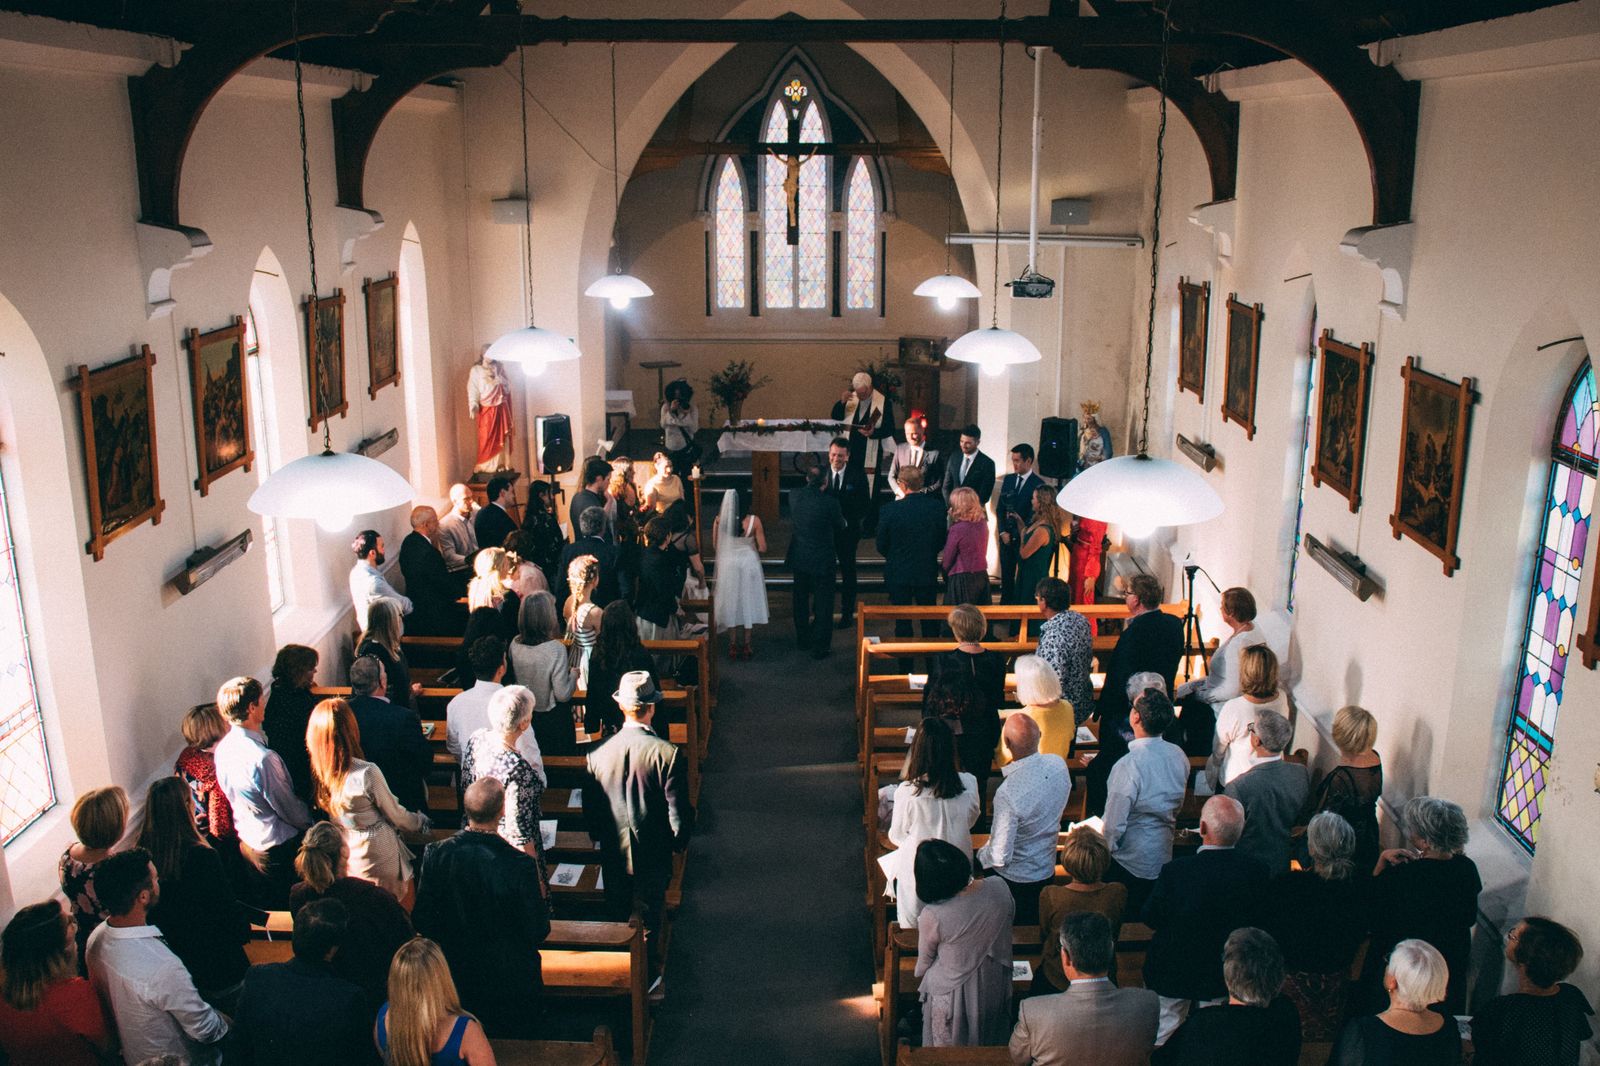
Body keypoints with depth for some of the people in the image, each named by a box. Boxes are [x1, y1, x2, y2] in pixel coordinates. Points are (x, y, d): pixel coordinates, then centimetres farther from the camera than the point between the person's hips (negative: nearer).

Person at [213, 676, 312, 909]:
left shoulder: (223, 747, -5)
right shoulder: (262, 758, -32)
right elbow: (290, 810, -20)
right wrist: (310, 821, 0)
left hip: (246, 841, 8)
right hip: (277, 845, -8)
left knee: (261, 905, 24)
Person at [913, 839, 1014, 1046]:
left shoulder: (932, 916, -34)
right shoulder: (999, 887, -24)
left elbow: (924, 961, -13)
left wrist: (921, 975, 9)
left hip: (953, 993, -4)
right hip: (993, 988, 4)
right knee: (988, 1043, 31)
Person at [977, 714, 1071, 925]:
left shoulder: (1008, 793, -36)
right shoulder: (1058, 765, -17)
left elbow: (1000, 856, -27)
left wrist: (981, 854, -7)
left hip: (1013, 879, -5)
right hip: (1047, 871, 5)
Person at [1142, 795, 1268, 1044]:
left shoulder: (1176, 870, -28)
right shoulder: (1254, 872, -20)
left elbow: (1151, 918, -15)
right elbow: (1256, 922, -5)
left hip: (1171, 972, -2)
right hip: (1225, 975, 3)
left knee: (1161, 1040, 17)